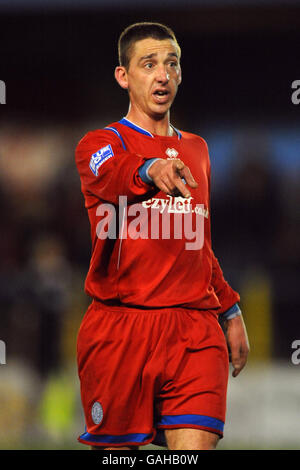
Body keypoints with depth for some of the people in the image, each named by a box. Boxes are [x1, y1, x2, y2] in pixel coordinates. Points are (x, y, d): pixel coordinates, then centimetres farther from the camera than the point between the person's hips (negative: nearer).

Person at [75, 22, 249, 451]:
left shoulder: (196, 150, 19)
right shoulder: (103, 143, 1)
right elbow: (109, 175, -26)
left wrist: (229, 310, 26)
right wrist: (150, 171, -47)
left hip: (195, 328, 3)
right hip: (119, 329, -3)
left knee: (196, 446, -14)